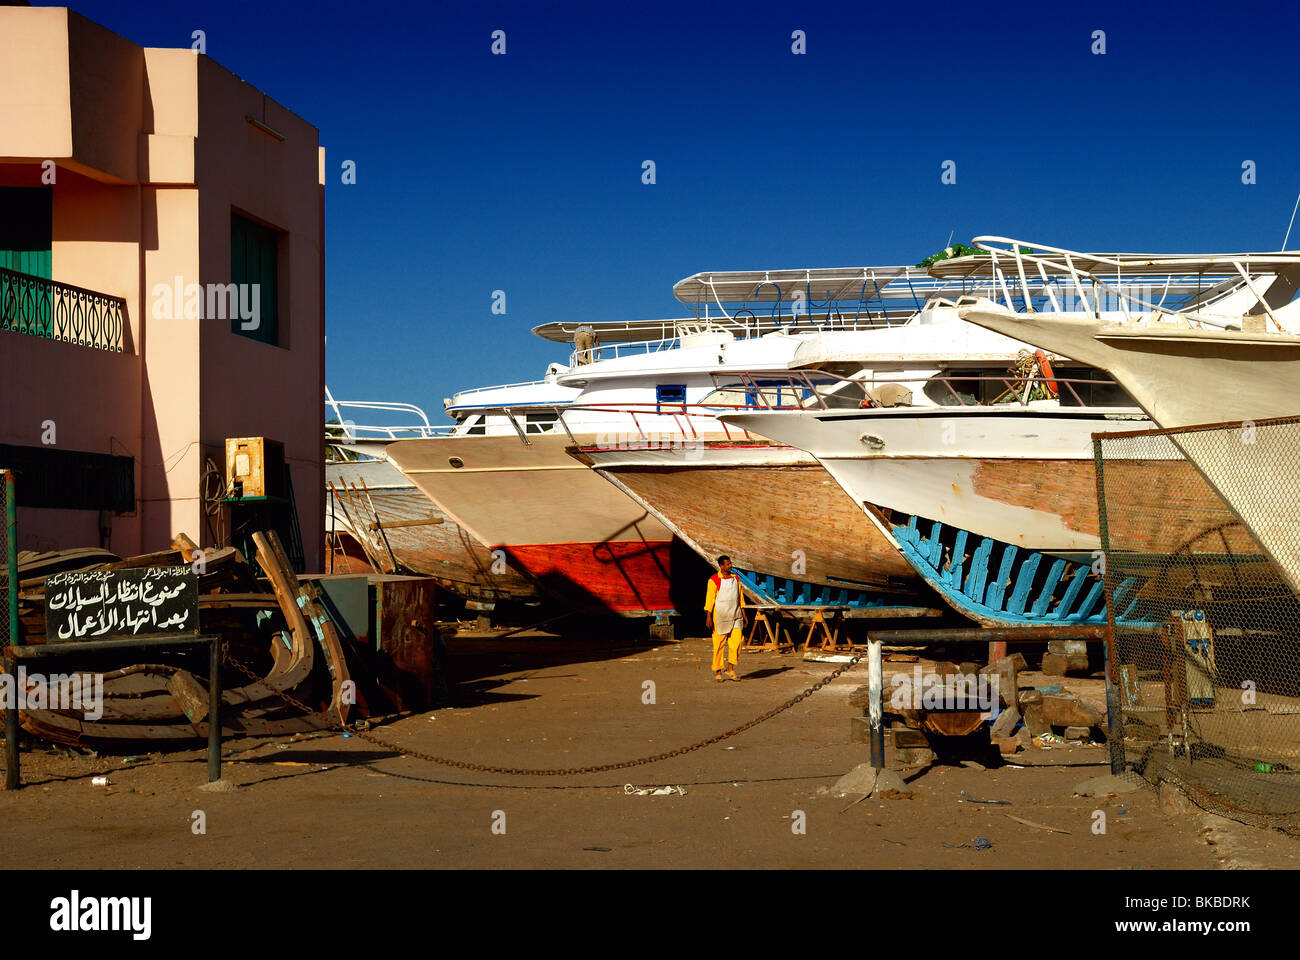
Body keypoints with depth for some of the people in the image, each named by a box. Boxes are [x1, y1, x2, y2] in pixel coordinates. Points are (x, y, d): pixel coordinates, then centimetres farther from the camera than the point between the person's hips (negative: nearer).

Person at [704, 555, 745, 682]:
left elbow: (740, 597, 16)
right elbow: (709, 599, -8)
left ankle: (731, 669, 9)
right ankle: (717, 671, 11)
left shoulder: (735, 578, 10)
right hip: (720, 617, -5)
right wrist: (708, 617, -13)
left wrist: (743, 614, 15)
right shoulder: (714, 580, -7)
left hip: (736, 617, 5)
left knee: (736, 642, -3)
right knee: (719, 644, 0)